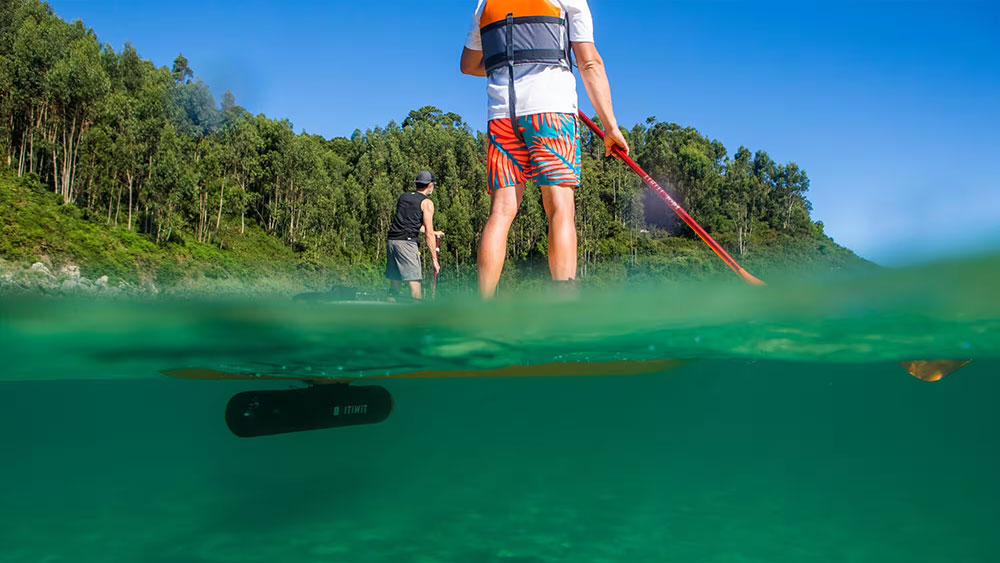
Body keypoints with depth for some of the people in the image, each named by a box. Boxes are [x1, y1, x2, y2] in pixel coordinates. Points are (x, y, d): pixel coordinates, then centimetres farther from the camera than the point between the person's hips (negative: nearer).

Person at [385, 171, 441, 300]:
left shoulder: (403, 196, 20)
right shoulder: (427, 203, 0)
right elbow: (428, 234, -5)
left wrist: (433, 233, 38)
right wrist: (435, 259, -1)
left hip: (391, 240, 7)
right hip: (407, 242, -7)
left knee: (395, 281, 12)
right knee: (414, 280, -7)